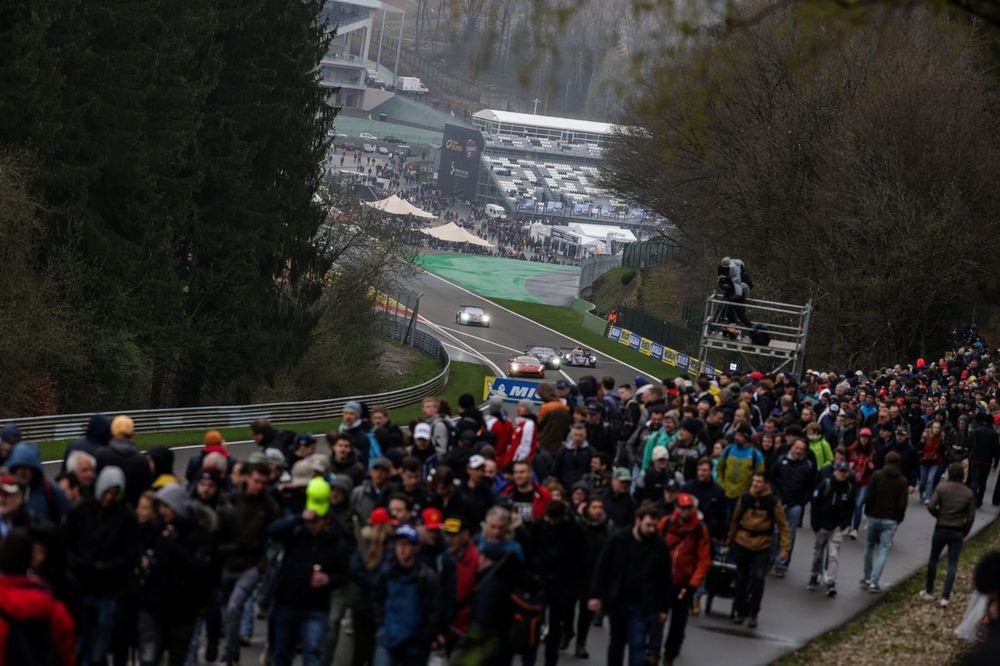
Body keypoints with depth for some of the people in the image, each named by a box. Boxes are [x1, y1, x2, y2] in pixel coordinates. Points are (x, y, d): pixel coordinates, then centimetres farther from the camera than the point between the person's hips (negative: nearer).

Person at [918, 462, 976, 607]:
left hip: (941, 529, -1)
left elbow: (931, 506, -16)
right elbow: (971, 517, -2)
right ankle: (945, 597, -2)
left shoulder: (942, 487, -9)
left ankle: (929, 592, 24)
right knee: (952, 565, 4)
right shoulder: (968, 493, -2)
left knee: (933, 560, 17)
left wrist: (939, 515, 4)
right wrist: (964, 533, 10)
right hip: (957, 532, 1)